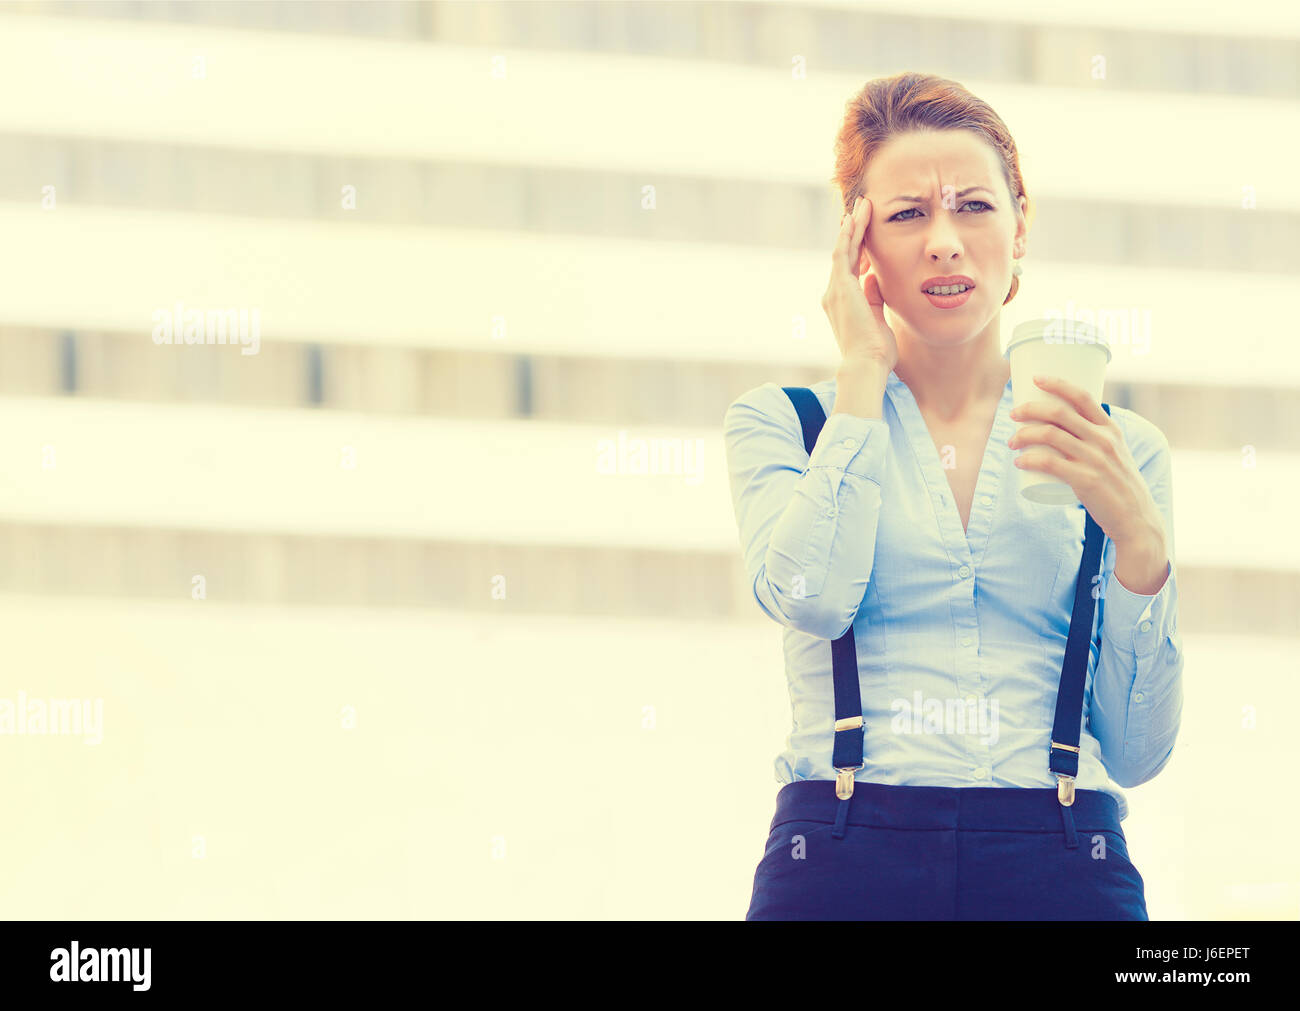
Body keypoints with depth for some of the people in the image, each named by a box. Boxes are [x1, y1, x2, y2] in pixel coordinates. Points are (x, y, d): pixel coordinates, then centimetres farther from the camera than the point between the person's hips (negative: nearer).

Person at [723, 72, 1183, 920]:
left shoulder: (1121, 450, 12)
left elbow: (1136, 753, 8)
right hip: (847, 863, -1)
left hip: (1060, 874, 1)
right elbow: (810, 596, -11)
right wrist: (865, 372, 0)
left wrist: (1139, 538, -7)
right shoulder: (779, 424, 11)